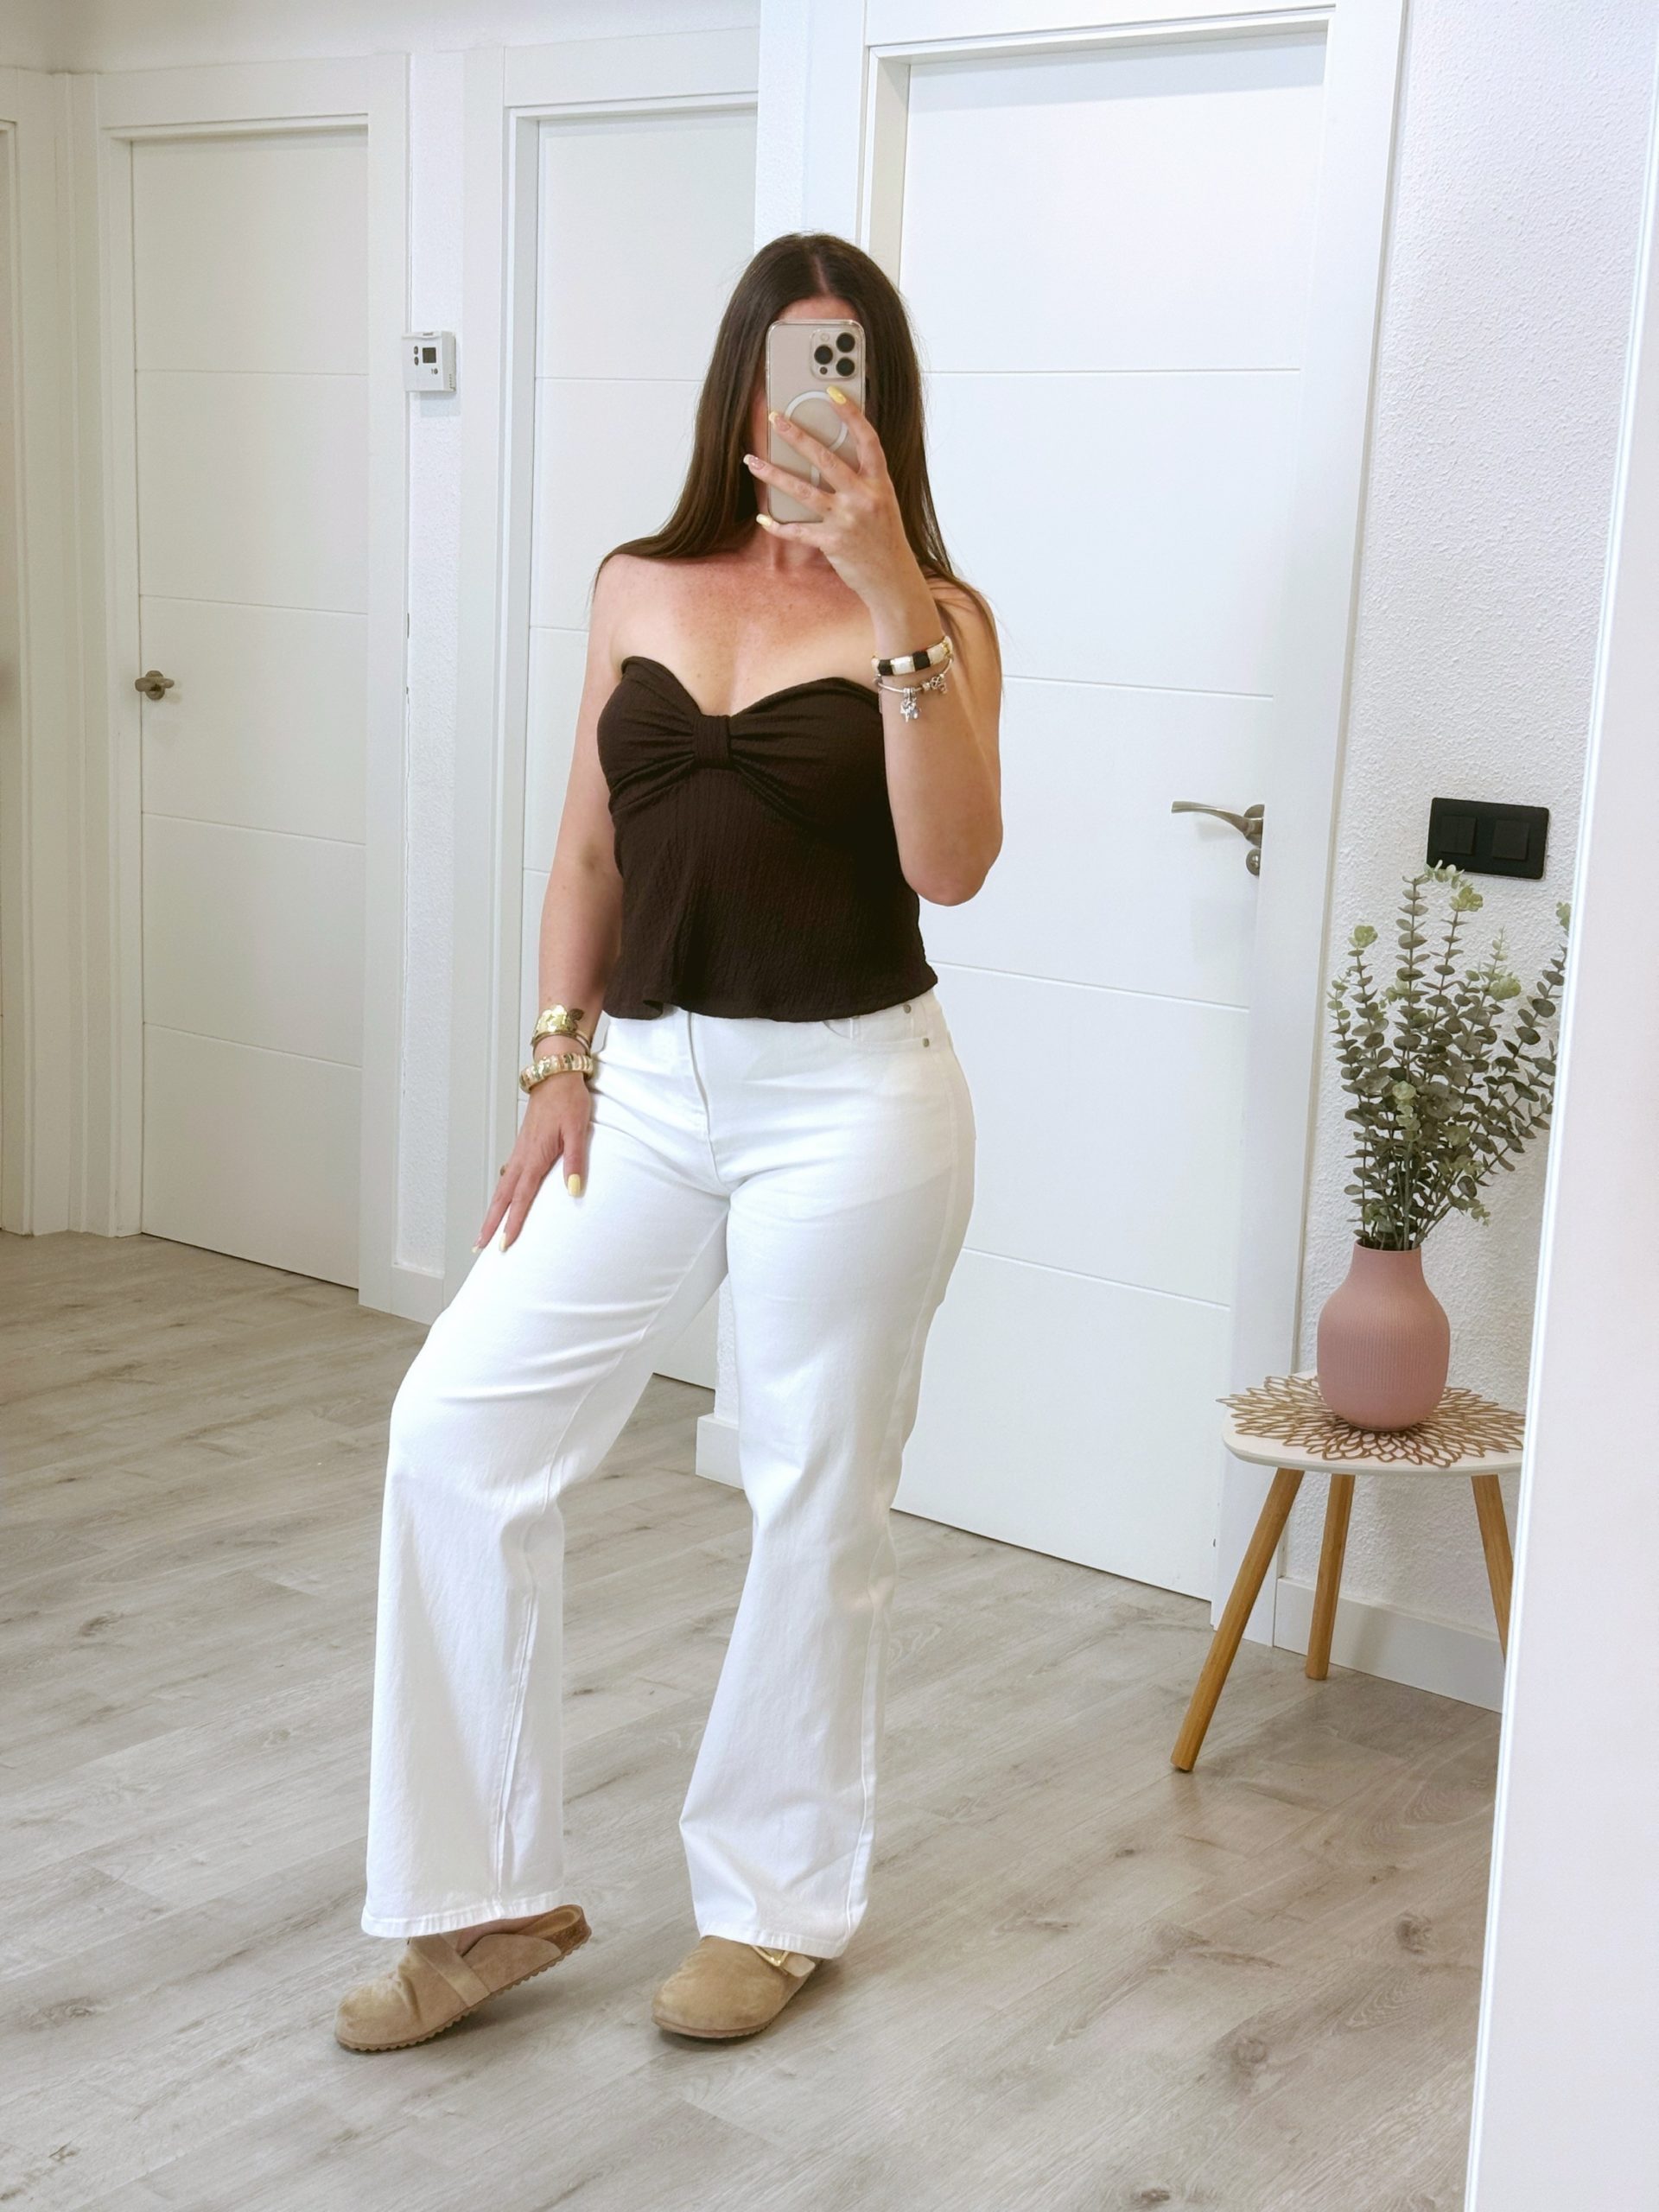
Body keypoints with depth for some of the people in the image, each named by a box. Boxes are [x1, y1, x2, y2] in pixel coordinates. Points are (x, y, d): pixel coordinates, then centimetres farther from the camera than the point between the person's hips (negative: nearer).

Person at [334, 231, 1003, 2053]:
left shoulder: (929, 617, -3)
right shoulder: (639, 588, 9)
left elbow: (950, 865, -18)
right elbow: (589, 850, 13)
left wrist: (894, 601, -23)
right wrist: (559, 1057, 4)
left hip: (849, 1098, -4)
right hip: (648, 1085, 4)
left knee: (816, 1500, 6)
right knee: (457, 1428, -4)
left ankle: (775, 1901, 26)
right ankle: (487, 1898, 11)